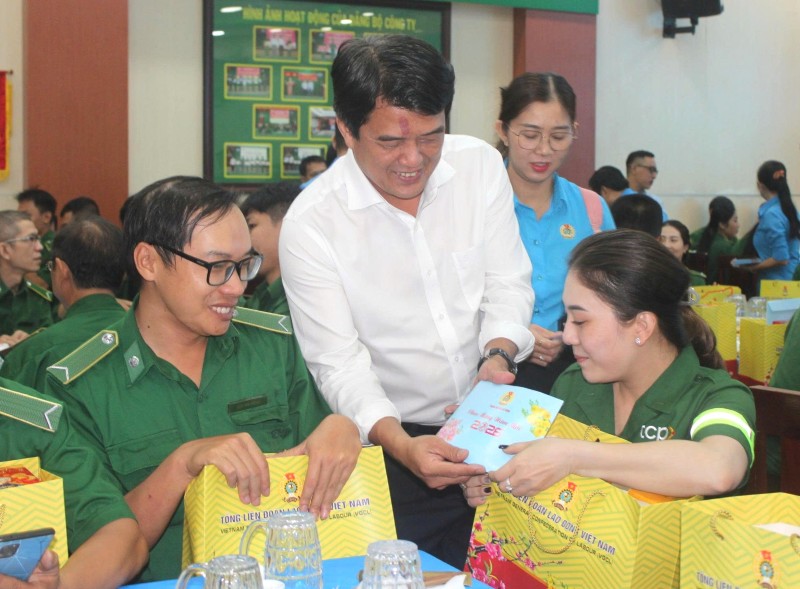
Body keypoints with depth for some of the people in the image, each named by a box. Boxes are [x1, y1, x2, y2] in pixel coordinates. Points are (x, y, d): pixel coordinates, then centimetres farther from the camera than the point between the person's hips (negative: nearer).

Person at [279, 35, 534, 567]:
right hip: (391, 442, -3)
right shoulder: (310, 224, -15)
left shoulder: (481, 165, -5)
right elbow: (339, 362, -16)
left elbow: (509, 283, -1)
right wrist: (402, 445, -31)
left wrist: (498, 354, -22)